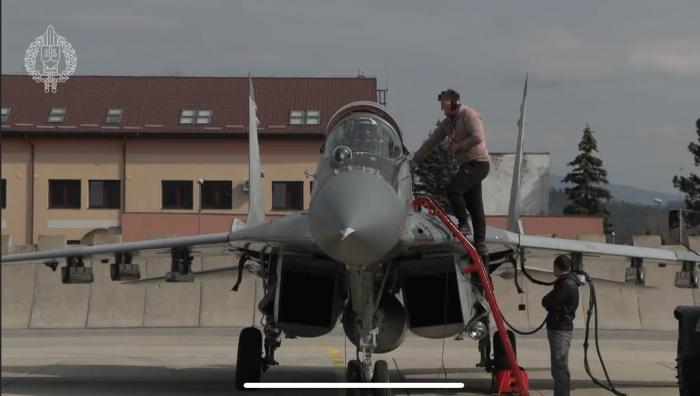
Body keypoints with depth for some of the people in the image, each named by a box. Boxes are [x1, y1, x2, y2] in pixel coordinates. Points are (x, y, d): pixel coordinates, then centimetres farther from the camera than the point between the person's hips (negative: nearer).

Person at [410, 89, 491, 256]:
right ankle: (480, 245, 7)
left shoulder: (469, 115, -9)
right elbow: (431, 142, 19)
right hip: (466, 165, 9)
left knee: (452, 189, -23)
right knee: (474, 206, 6)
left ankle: (464, 224, -11)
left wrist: (457, 146, -13)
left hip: (477, 163, -9)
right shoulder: (447, 122, 16)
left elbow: (477, 137, -22)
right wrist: (415, 160, 17)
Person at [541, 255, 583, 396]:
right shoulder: (565, 282, 16)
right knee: (560, 368, 16)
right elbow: (547, 302, 18)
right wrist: (549, 302, -1)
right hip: (560, 327, 10)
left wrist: (547, 300, 1)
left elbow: (547, 303, -18)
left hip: (560, 330, -10)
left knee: (560, 368, -11)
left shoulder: (567, 285, -17)